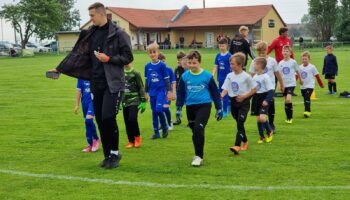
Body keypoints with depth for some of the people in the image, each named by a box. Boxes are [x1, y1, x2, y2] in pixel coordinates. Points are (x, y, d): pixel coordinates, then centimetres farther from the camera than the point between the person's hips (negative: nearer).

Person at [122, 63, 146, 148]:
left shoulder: (135, 73, -2)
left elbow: (141, 87, -1)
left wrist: (143, 101, -6)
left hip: (134, 101, -4)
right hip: (125, 102, 4)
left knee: (132, 119, -19)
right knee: (127, 122, 3)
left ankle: (137, 137, 3)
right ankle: (131, 141, 14)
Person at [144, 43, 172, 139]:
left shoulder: (162, 65, -7)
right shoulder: (147, 66, 4)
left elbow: (167, 79, -2)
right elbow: (146, 80, 13)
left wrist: (169, 91, -3)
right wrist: (146, 93, 15)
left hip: (161, 90, -4)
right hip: (152, 92, 4)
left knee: (159, 109, -20)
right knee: (154, 112, 7)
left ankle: (164, 127, 4)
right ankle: (156, 132, 15)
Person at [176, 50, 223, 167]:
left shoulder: (207, 76, -5)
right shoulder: (185, 76, 1)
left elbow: (215, 93, 4)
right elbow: (180, 93, 12)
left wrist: (219, 109, 6)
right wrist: (178, 108, 10)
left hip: (204, 106, -3)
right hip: (190, 107, 4)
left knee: (199, 129, -18)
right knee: (194, 132, 12)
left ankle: (199, 156, -9)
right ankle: (198, 155, 29)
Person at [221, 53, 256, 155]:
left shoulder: (246, 76, -9)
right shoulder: (230, 76, 4)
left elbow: (254, 90, -3)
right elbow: (225, 89, 1)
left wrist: (244, 96, -14)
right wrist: (221, 96, -20)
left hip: (244, 102, -5)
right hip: (233, 102, 5)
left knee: (240, 123, -16)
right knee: (239, 123, 14)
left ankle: (237, 146, -23)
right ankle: (245, 142, 33)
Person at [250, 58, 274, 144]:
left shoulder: (266, 77, -14)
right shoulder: (255, 76, 8)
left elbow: (271, 90, -17)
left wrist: (267, 100, -26)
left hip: (264, 99, -7)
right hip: (256, 98, 7)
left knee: (262, 117, -19)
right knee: (258, 118, 8)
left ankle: (269, 132, 7)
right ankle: (262, 136, 20)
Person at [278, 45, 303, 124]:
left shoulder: (293, 62, -5)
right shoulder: (281, 63, 4)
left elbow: (297, 71, 8)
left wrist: (300, 80, 20)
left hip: (291, 83, -4)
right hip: (284, 84, 4)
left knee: (288, 99, -19)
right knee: (286, 101, 9)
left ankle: (290, 117, -7)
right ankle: (288, 118, 20)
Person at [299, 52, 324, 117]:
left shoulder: (312, 67, -6)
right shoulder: (300, 67, 5)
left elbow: (317, 76, 1)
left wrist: (321, 84, 7)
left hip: (310, 86, -5)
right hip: (303, 86, 5)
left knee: (307, 98, -18)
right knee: (305, 99, 10)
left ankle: (307, 111, -20)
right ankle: (308, 111, 22)